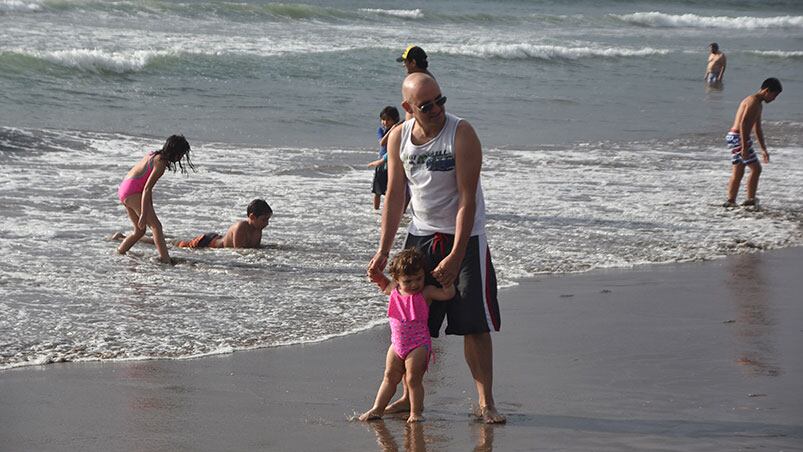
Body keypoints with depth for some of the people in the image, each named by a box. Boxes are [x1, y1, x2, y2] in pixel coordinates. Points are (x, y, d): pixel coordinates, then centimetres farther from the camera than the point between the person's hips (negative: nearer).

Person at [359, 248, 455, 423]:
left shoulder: (426, 292, -12)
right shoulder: (395, 289, 2)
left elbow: (448, 293, -19)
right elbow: (386, 287, 26)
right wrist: (378, 277, 9)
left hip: (418, 345, -5)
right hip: (397, 344, 6)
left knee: (413, 379, -6)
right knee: (390, 377, 13)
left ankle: (416, 412, 4)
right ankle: (377, 409, 19)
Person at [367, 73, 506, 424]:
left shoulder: (462, 134, -18)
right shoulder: (398, 138, -3)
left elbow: (467, 199, -20)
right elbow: (394, 196, 5)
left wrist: (456, 256, -24)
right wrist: (383, 252, 2)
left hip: (464, 237, -4)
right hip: (420, 237, 4)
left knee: (475, 323, -5)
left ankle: (485, 402, 1)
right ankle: (411, 396, 19)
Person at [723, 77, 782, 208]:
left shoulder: (758, 105, 19)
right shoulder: (753, 101, -14)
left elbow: (757, 129, 27)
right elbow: (743, 124, -22)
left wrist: (763, 149, 29)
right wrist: (744, 147, -25)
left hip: (734, 138, 10)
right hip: (738, 137, -10)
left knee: (738, 172, 11)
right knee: (755, 168, -6)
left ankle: (730, 201, 11)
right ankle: (751, 199, -1)